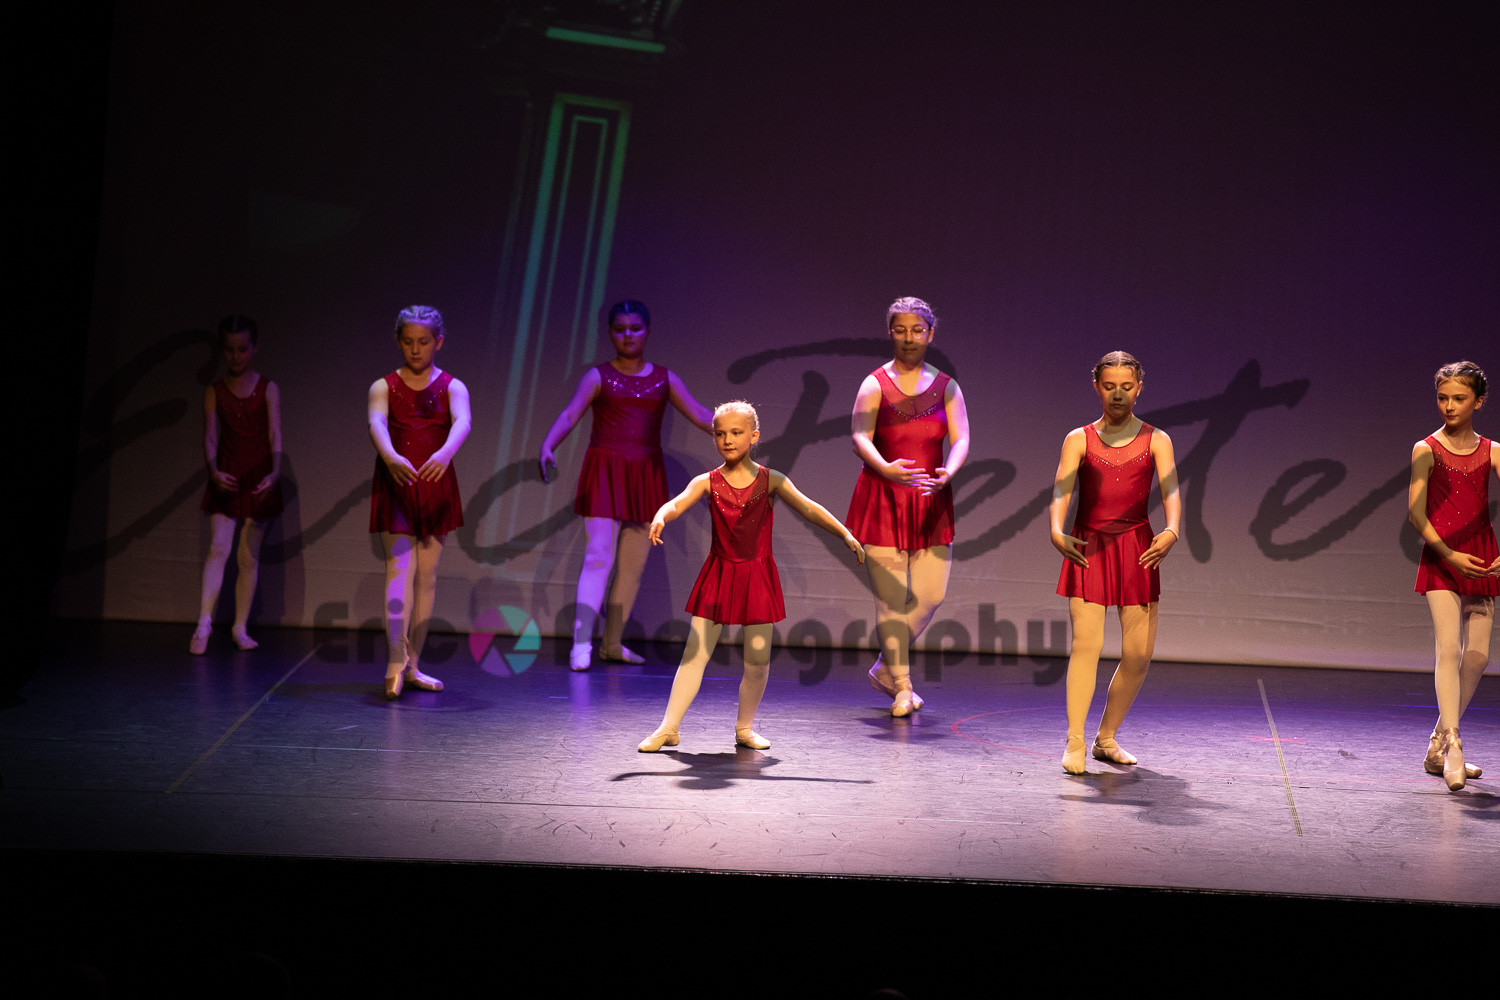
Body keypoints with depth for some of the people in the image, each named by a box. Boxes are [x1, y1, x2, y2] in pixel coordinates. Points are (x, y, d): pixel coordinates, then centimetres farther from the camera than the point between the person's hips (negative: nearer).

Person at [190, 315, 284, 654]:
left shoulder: (267, 389, 1)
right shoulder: (214, 392, 4)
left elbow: (275, 435, -8)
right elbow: (210, 436, -4)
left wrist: (275, 473, -24)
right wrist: (214, 471, -22)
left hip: (259, 479, 0)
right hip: (225, 478, 0)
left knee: (249, 555, 5)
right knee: (218, 548, -12)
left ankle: (240, 627, 13)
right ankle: (204, 623, -15)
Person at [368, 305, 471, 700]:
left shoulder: (451, 387, 3)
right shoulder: (384, 387, 1)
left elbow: (462, 422, -19)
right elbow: (376, 423, -19)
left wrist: (445, 453, -41)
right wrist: (390, 456, -42)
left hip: (436, 486, 2)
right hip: (395, 486, -2)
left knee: (426, 574, 7)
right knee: (399, 569, -14)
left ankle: (412, 665, 15)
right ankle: (395, 662, -23)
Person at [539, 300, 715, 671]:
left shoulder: (664, 379, 10)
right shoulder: (598, 376, 1)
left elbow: (700, 414, 4)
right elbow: (569, 414, -11)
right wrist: (547, 446, -29)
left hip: (646, 476, 4)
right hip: (605, 471, -3)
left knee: (633, 563, 7)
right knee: (599, 555, -12)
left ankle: (612, 643, 19)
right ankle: (581, 644, -14)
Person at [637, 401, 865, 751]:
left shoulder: (771, 481, -1)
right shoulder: (708, 482, -2)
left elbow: (809, 509, -5)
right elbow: (678, 503, -18)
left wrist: (846, 534, -15)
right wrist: (660, 518, -41)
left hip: (757, 577, 0)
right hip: (718, 575, 0)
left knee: (758, 658, 1)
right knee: (695, 653, -1)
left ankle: (745, 728, 20)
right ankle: (668, 728, 4)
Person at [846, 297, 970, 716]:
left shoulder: (946, 387, 9)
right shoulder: (875, 384, 0)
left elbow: (961, 439, -2)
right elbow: (860, 438, -13)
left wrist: (948, 472, -24)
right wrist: (885, 468, -33)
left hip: (930, 500, 3)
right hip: (883, 496, -3)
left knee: (931, 594, 1)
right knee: (892, 598, -5)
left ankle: (886, 667, 23)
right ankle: (901, 687, 7)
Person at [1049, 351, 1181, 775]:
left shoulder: (1156, 440, 7)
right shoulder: (1079, 439, 6)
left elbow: (1170, 489, -8)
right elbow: (1061, 489, -8)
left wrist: (1171, 530, -29)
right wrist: (1057, 532, -28)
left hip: (1137, 549, 2)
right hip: (1087, 547, -1)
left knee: (1139, 654, 1)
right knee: (1086, 643, -14)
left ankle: (1106, 739, 18)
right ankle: (1074, 743, -12)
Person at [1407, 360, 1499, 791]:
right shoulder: (1427, 450, -1)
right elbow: (1416, 513, -6)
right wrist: (1449, 554, -17)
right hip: (1441, 560, -4)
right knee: (1449, 648, -16)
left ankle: (1438, 747, 17)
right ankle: (1452, 747, -20)